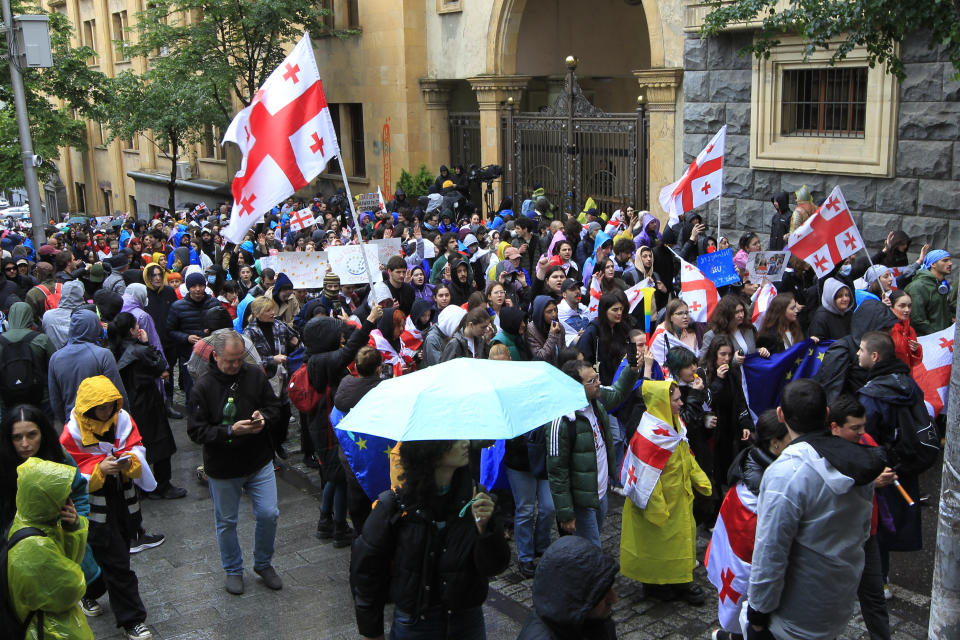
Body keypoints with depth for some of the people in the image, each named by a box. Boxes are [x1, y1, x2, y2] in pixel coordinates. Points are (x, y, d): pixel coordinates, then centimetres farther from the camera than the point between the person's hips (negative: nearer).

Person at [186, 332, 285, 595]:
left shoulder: (255, 375, -5)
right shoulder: (204, 386, -13)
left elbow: (276, 408, 4)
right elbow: (196, 430, -15)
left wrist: (264, 418, -18)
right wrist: (230, 431, -28)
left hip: (259, 463, 2)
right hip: (222, 467, -2)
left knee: (268, 514, 2)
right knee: (226, 522, 13)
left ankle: (263, 564, 28)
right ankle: (233, 570, 35)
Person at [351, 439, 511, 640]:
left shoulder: (474, 495, -11)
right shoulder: (394, 503, -16)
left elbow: (493, 567, -11)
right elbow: (365, 569, -6)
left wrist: (485, 527, -28)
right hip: (413, 622, -2)